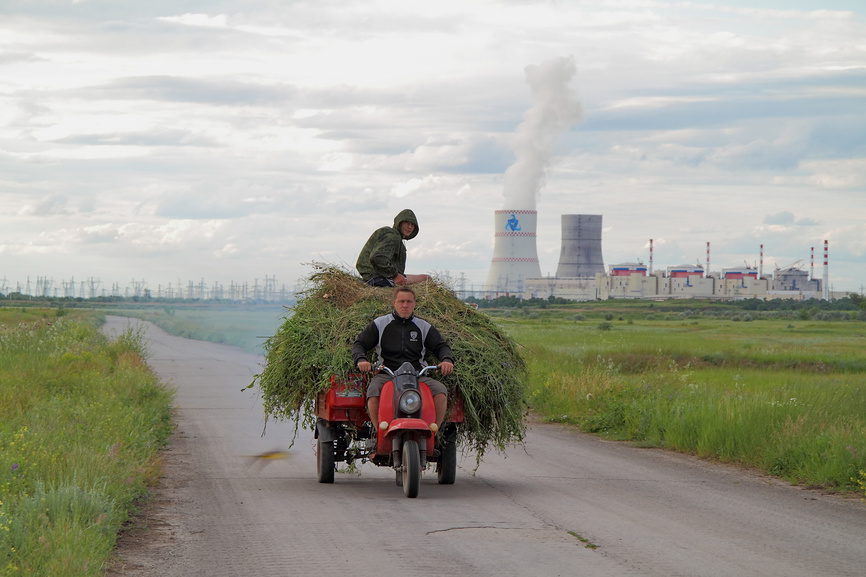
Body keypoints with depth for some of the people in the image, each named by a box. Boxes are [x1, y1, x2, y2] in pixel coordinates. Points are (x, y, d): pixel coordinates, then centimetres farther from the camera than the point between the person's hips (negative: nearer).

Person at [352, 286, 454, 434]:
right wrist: (361, 360, -13)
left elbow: (441, 346, 15)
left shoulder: (423, 326, 17)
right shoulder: (380, 324, 12)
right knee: (373, 393, -35)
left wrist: (447, 360, -9)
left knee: (440, 392, -26)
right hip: (386, 374, -1)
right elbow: (359, 344, 10)